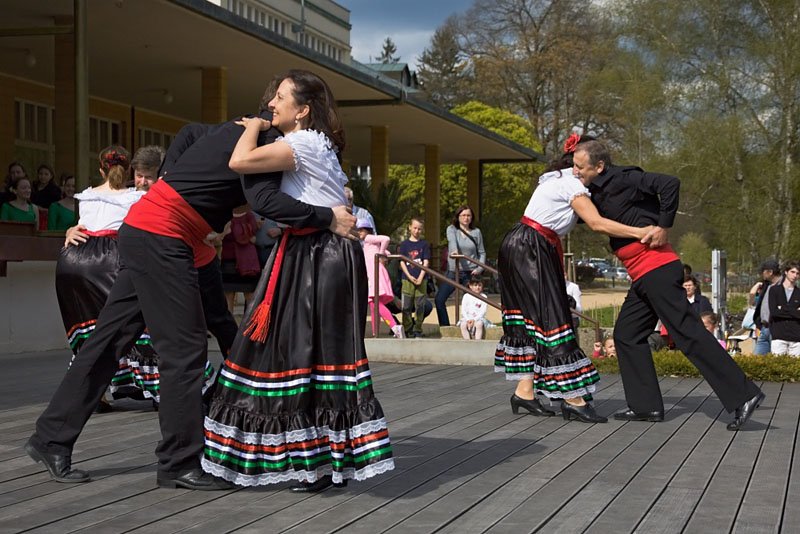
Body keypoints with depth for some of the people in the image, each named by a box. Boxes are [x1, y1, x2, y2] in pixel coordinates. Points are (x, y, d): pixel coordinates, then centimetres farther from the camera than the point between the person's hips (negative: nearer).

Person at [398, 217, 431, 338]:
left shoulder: (424, 244, 6)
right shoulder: (404, 244, 6)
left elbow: (426, 262, 1)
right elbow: (402, 262, 2)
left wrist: (421, 277, -9)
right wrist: (409, 276, -9)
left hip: (421, 279, 0)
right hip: (407, 279, 0)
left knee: (420, 306, 0)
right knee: (406, 306, -2)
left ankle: (418, 329, 9)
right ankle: (408, 329, 6)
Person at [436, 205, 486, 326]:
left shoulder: (476, 232, 6)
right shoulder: (452, 229, 3)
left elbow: (482, 252, 10)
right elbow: (452, 241, -19)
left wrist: (480, 268, -6)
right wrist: (454, 251, -41)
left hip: (471, 272, 0)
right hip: (453, 272, 0)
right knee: (439, 299, -8)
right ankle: (445, 327, 0)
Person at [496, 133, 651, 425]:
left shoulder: (557, 180, 19)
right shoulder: (571, 184, -12)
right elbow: (597, 223, -23)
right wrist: (641, 232, -25)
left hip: (518, 248, 10)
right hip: (530, 250, -10)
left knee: (530, 318, 9)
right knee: (550, 317, -12)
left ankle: (524, 391, 9)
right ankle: (572, 399, -13)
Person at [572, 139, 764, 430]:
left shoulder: (621, 179, -10)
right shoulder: (598, 193, 17)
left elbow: (670, 183, -20)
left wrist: (663, 225, -17)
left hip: (657, 268, -10)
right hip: (643, 276, 10)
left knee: (687, 332, -12)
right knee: (627, 335, 10)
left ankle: (743, 395, -12)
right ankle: (646, 406, 12)